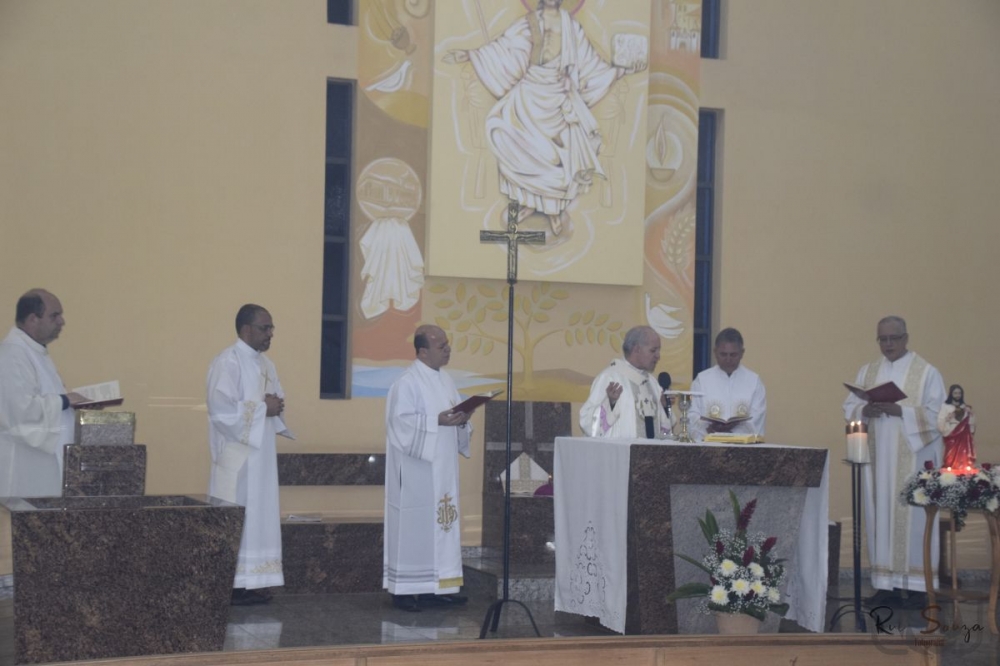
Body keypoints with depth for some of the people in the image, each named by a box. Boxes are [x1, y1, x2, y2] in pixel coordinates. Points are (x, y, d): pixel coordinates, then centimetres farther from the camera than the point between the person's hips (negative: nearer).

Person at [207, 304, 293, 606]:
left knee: (258, 517, 8)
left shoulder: (265, 364, 15)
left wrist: (277, 406, -5)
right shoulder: (227, 362, -12)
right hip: (236, 456, -9)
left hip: (260, 454, 9)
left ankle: (247, 583, 12)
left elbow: (277, 400, 19)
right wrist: (263, 408, -15)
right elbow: (222, 408, -22)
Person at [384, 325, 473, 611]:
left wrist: (461, 420, -5)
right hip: (416, 468, -8)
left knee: (440, 523, 9)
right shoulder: (407, 382, -13)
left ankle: (435, 587, 14)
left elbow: (455, 413, 18)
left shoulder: (445, 380, 13)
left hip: (441, 468, 8)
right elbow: (401, 422, -18)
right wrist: (437, 421, -23)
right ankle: (404, 589, 2)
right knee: (414, 525, -5)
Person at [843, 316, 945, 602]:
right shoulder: (867, 372, 14)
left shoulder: (927, 372, 0)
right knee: (880, 515, 2)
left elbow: (938, 414, -7)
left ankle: (917, 583, 1)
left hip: (913, 457, -4)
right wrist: (865, 411, -12)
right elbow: (849, 407, 10)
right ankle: (886, 582, 7)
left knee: (913, 516, -5)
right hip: (878, 458, 4)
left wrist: (900, 411, -19)